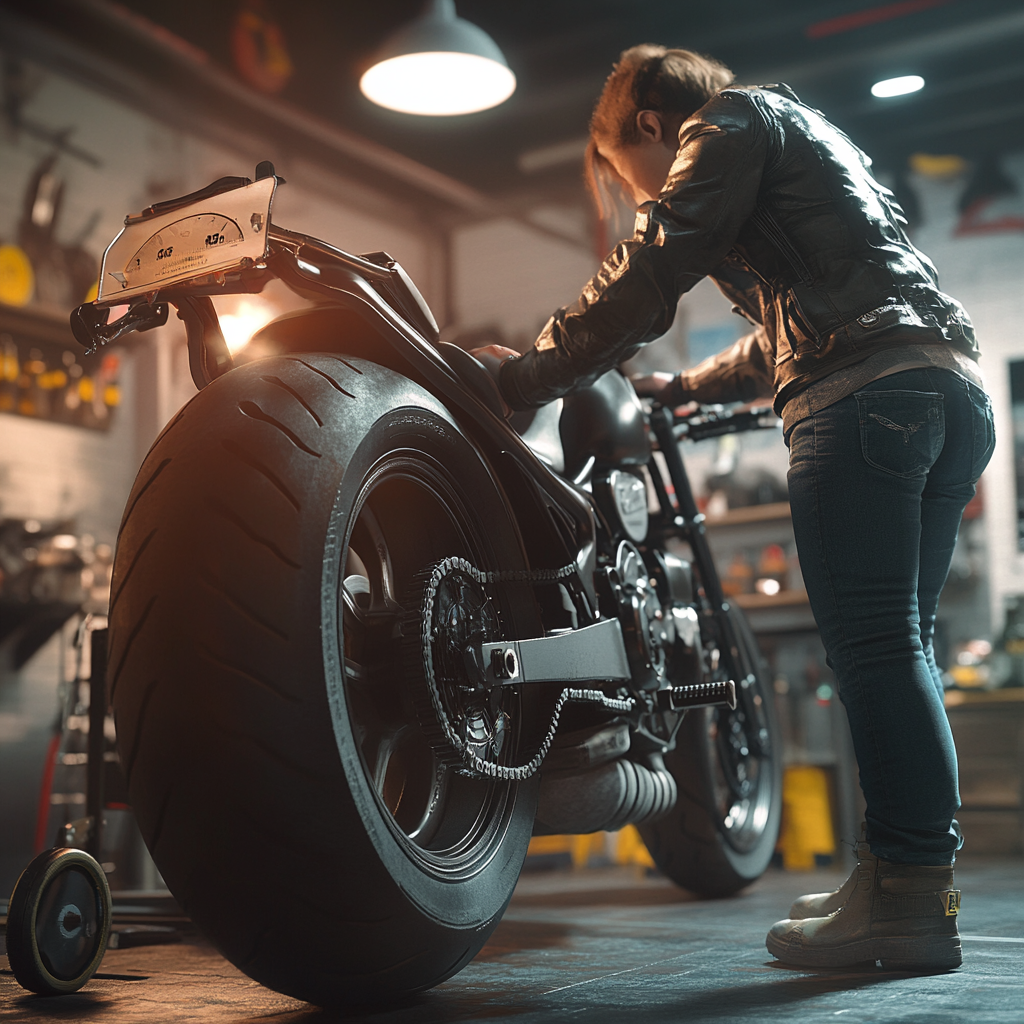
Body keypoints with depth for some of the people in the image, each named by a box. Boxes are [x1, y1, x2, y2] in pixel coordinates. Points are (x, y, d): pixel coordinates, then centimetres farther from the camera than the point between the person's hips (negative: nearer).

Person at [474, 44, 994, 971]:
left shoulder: (731, 120, 7)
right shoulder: (800, 134, 35)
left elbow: (650, 274, -7)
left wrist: (532, 373, -3)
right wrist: (684, 387, 40)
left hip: (864, 394, -10)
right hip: (956, 387, 10)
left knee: (875, 645, -12)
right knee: (899, 645, 9)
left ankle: (909, 895, -13)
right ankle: (918, 878, 11)